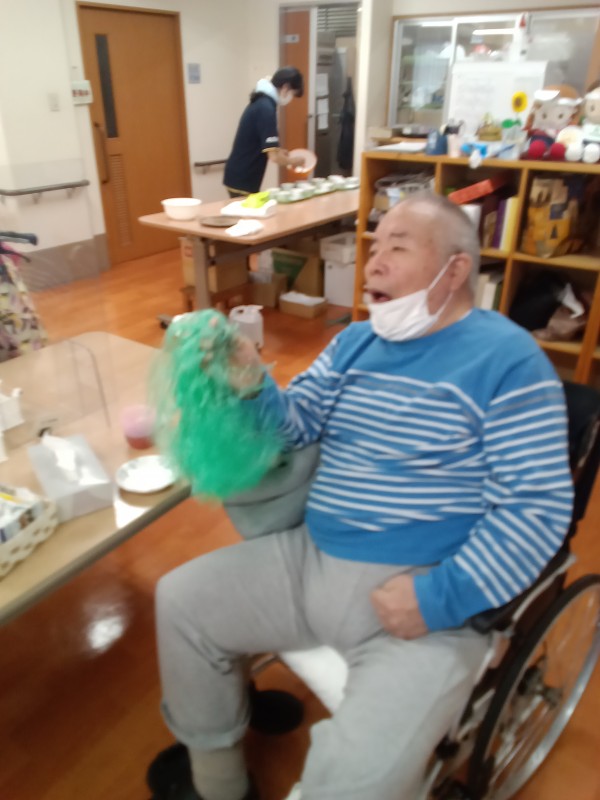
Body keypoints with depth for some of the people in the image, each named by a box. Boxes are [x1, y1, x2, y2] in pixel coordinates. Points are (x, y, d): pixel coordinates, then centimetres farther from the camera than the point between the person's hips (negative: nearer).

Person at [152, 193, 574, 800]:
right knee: (179, 600, 7)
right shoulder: (354, 342, 10)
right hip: (309, 557, 7)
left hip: (424, 597, -6)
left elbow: (538, 507, -13)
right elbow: (293, 425, 9)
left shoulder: (507, 359, -10)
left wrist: (446, 595, -22)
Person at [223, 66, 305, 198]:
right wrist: (293, 160, -5)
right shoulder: (266, 108, -18)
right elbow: (274, 156, -23)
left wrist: (280, 153, 14)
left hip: (239, 177, 9)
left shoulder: (260, 102, 10)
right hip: (242, 181, -9)